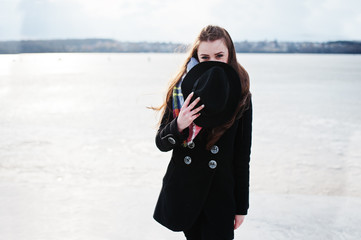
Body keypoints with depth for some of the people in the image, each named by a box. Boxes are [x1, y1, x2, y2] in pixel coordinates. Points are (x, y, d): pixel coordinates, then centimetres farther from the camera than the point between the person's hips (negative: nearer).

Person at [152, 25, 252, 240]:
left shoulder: (240, 96, -6)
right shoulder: (181, 90, -4)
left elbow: (243, 155, -2)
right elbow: (161, 143, -2)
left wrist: (242, 206, 0)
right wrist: (179, 125, -25)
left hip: (221, 192, -1)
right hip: (183, 189, 2)